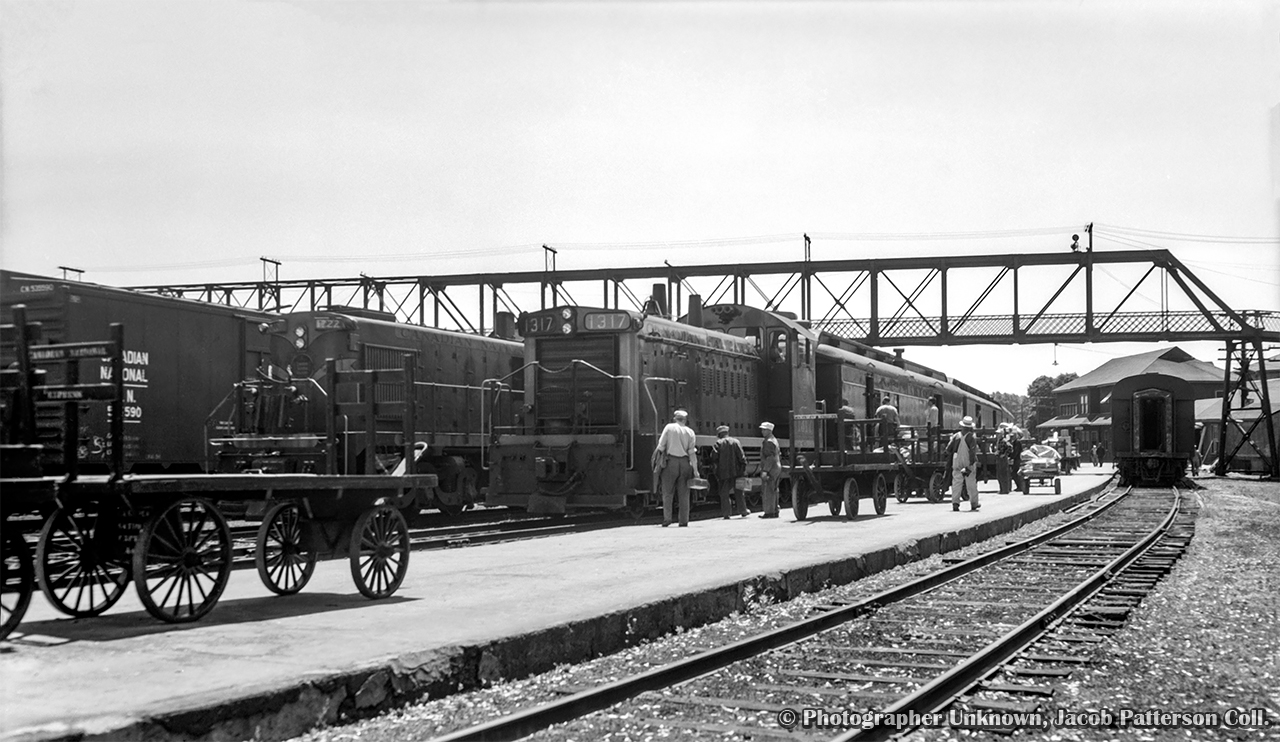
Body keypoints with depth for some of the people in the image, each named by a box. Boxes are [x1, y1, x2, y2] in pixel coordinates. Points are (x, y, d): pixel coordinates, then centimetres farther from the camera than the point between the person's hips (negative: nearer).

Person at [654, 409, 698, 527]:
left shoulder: (669, 427, 2)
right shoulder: (690, 432, 7)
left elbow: (661, 446, -3)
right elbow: (692, 452, 3)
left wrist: (658, 461, 3)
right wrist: (695, 470, 4)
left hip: (670, 461, -2)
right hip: (685, 463, 2)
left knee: (667, 492, 3)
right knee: (684, 493, 7)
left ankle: (667, 518, -8)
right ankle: (684, 520, 5)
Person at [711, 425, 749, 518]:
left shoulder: (718, 443, -3)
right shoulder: (735, 441, 3)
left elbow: (714, 457, -10)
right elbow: (741, 456, -2)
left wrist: (718, 463, 9)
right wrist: (744, 468, -1)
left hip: (723, 472, -2)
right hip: (736, 471, 2)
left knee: (724, 493, 3)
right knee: (739, 491, 13)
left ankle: (726, 513, -1)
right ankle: (743, 511, 18)